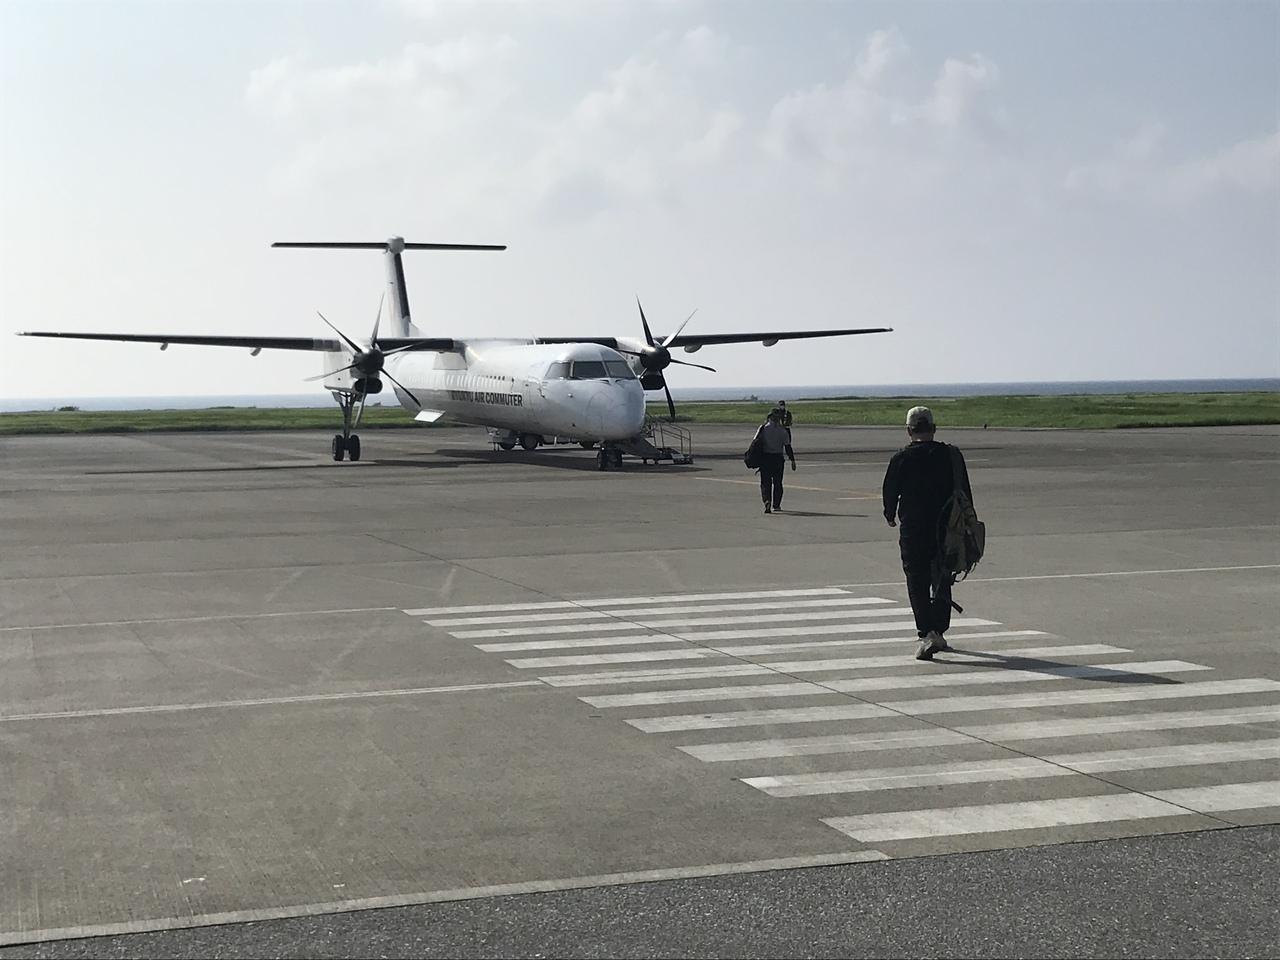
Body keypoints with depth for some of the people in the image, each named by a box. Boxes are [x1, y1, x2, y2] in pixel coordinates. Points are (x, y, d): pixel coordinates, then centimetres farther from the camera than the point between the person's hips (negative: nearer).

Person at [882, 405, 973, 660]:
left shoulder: (901, 458, -6)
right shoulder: (951, 455, 1)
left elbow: (890, 491, 1)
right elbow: (965, 492, 6)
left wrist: (890, 515, 20)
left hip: (913, 531, -3)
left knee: (917, 583, 0)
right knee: (942, 582, 17)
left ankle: (926, 634, -13)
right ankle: (938, 632, 22)